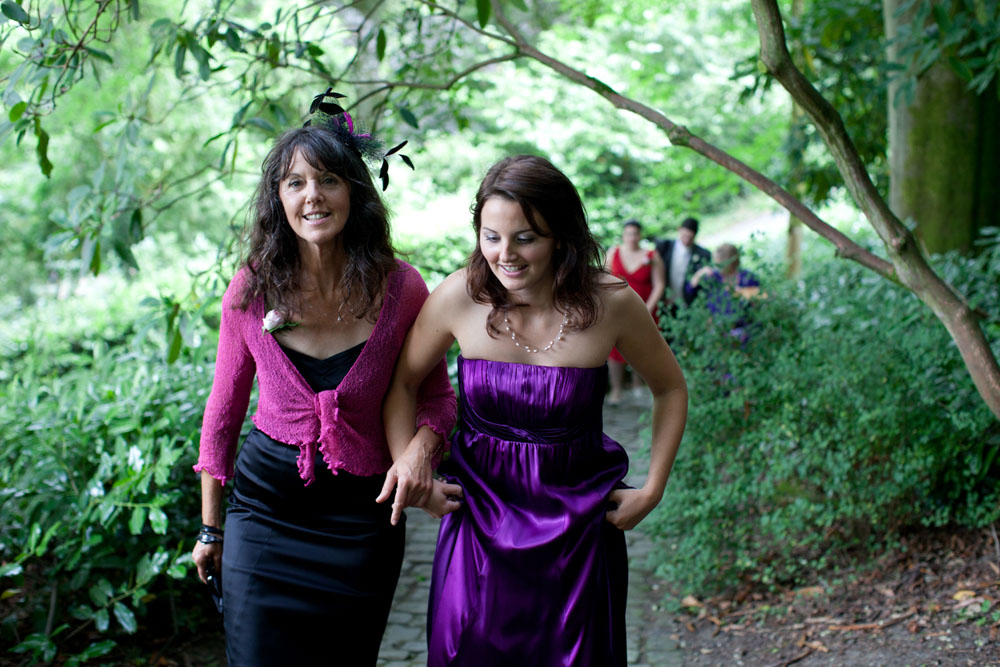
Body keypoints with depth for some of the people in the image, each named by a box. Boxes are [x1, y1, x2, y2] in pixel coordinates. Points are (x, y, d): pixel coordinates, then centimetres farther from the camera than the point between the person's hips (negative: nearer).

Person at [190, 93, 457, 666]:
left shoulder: (400, 288, -10)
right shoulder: (251, 291, -7)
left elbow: (438, 396, 3)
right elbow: (224, 408, 4)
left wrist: (419, 449, -20)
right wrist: (210, 528, 9)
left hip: (363, 516, 0)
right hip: (267, 507, 0)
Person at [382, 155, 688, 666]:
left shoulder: (611, 304, -13)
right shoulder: (460, 296, -12)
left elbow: (670, 388, 5)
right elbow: (400, 383, 4)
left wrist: (653, 490, 0)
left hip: (580, 524, 0)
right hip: (480, 518, 1)